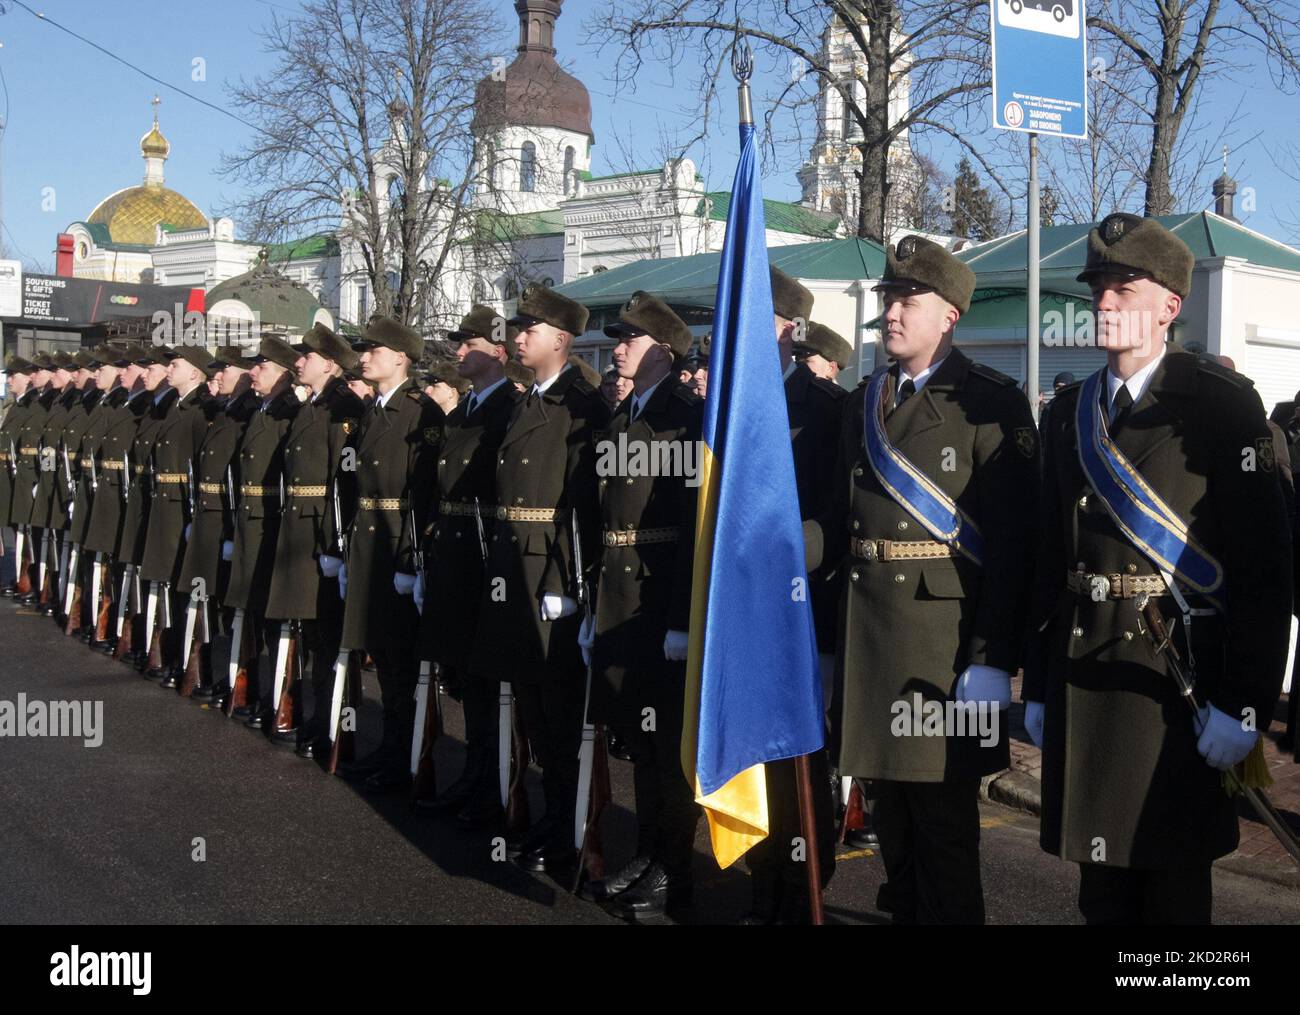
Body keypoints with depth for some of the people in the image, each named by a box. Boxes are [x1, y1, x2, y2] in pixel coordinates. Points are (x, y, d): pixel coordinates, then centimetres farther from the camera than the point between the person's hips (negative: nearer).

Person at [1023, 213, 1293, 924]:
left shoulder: (1222, 403, -7)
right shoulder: (1071, 412, 11)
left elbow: (1264, 566, -11)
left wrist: (1243, 702, -15)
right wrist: (1038, 686, 10)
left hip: (1177, 676, -5)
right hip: (1081, 676, 5)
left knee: (1174, 889, 5)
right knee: (1101, 884, 14)